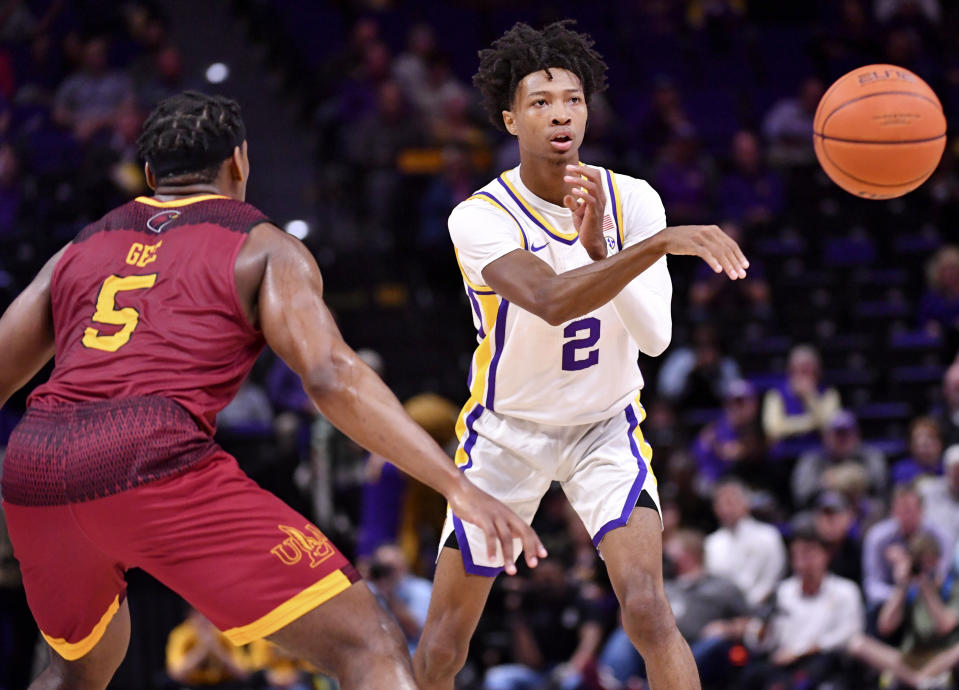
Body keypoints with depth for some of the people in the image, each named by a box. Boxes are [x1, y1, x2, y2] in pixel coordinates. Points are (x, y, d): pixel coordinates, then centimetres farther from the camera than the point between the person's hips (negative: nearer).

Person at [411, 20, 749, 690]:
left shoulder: (632, 201, -12)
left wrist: (599, 245, -37)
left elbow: (656, 336, -22)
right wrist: (664, 242, -52)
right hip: (506, 430, -1)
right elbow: (550, 301, -41)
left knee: (647, 609, -21)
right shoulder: (480, 218, -22)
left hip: (605, 427, 1)